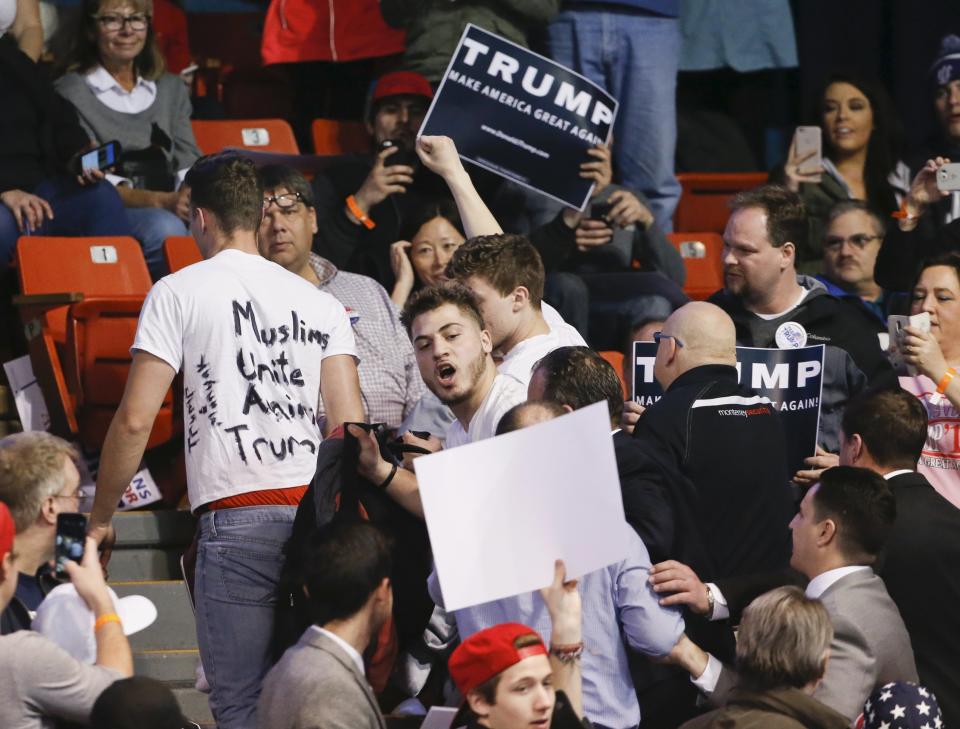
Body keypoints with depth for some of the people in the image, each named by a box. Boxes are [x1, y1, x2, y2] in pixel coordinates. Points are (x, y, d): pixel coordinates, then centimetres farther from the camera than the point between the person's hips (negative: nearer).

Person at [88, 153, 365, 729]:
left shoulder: (179, 292, 5)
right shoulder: (320, 303, 17)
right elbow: (352, 425, 7)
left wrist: (100, 518, 9)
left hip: (237, 516, -4)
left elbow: (135, 419, -1)